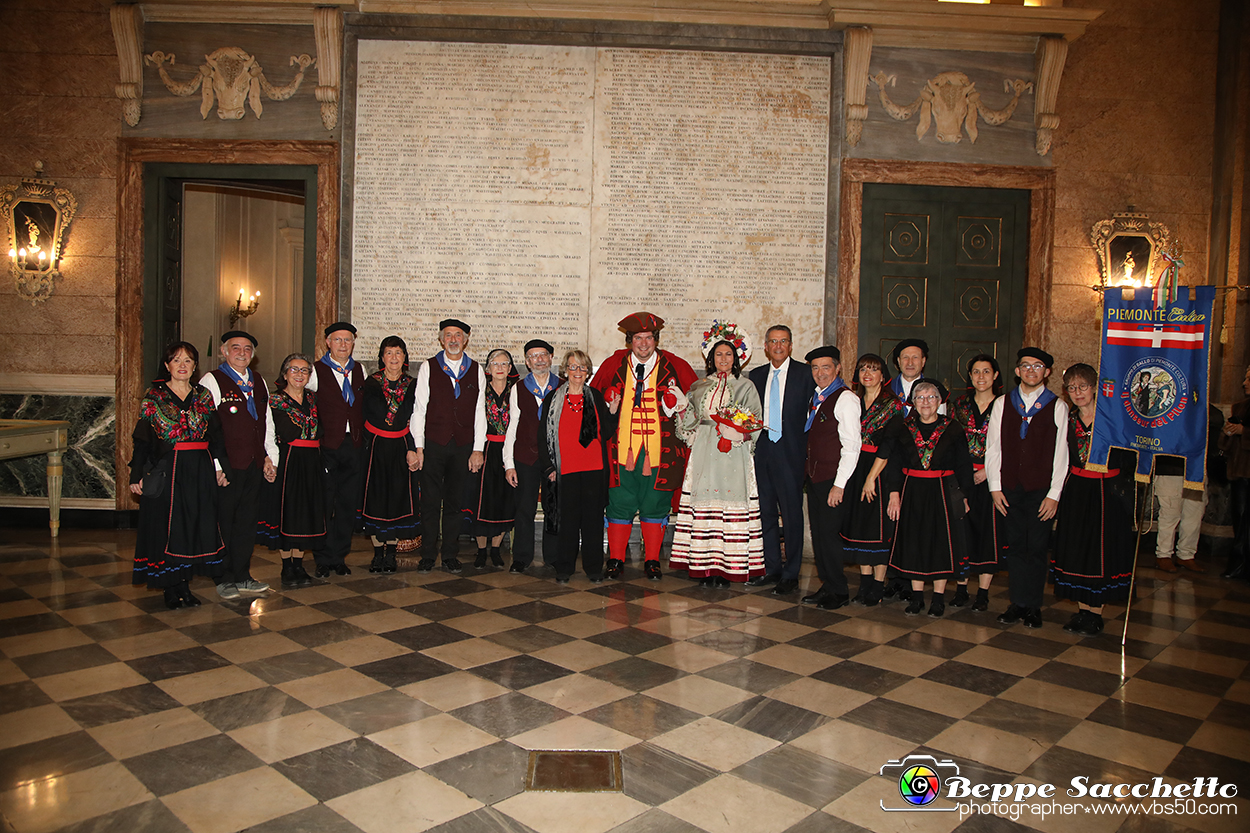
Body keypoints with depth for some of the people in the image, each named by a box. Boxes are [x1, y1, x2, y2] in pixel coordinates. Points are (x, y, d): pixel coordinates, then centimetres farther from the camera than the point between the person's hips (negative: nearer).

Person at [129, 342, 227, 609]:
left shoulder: (204, 395, 9)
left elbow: (216, 434, 9)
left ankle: (184, 584, 16)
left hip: (199, 472, 3)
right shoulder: (154, 396, 1)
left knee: (195, 525, 5)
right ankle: (171, 588, 11)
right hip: (165, 470, -3)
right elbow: (142, 437, -1)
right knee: (166, 527, 1)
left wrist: (221, 467, 1)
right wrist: (137, 475, -6)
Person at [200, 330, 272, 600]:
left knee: (247, 521, 12)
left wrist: (269, 456, 13)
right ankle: (225, 579, 15)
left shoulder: (259, 381, 15)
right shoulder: (212, 381, -5)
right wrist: (215, 465, -15)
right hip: (226, 465, -6)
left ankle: (242, 577, 22)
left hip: (254, 464, 6)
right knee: (224, 522, 2)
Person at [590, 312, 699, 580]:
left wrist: (680, 403, -7)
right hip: (623, 447, 1)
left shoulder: (675, 366, 4)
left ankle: (652, 560, 18)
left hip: (660, 450, 0)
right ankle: (616, 560, 16)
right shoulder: (613, 365, 7)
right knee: (620, 504, 3)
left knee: (655, 505, 6)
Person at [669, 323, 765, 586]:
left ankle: (726, 567, 1)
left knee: (731, 503, -6)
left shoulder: (746, 386, 9)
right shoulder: (699, 387, 15)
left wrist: (737, 430, -14)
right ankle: (706, 566, 4)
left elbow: (755, 421, 3)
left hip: (733, 455, -2)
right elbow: (687, 420, 15)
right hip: (704, 453, 2)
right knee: (704, 505, -2)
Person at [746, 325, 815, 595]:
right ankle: (772, 568, 22)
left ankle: (790, 575, 10)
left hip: (790, 452, -5)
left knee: (792, 515, 0)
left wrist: (810, 451, -9)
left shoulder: (805, 373, -1)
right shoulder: (756, 375, 13)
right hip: (762, 452, 5)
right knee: (766, 512, 10)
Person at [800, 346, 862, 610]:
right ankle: (827, 586, 22)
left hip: (833, 480, -8)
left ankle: (839, 592, 10)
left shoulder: (846, 399, -11)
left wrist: (839, 484, -18)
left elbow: (851, 446, -16)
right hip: (815, 477, 8)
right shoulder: (816, 398, 15)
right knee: (818, 534, 11)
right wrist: (810, 474, 10)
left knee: (829, 535, -4)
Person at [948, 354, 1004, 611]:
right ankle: (961, 588, 13)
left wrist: (988, 470, -11)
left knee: (989, 531, 1)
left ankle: (983, 592, 9)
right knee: (961, 530, 4)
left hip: (990, 478, -2)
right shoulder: (960, 404, 8)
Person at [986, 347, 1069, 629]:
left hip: (1041, 490, -2)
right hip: (1009, 488, 2)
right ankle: (1017, 603, 15)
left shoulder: (1057, 407, 3)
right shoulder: (1002, 404, 8)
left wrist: (1054, 494, -5)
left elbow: (1060, 454, 0)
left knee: (1036, 548, 2)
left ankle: (1033, 606, 14)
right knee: (1015, 546, 5)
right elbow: (993, 448, 7)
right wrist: (995, 487, 0)